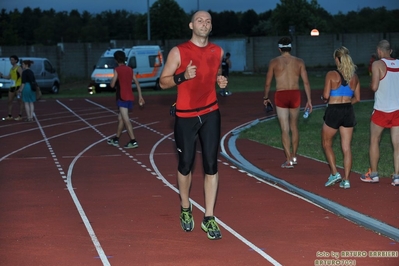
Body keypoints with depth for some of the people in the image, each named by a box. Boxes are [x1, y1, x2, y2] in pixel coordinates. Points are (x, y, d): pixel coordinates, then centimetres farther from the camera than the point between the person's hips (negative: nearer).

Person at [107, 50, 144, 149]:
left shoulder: (117, 69, -8)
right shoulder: (130, 69, 12)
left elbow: (112, 85, -10)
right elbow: (137, 83, 12)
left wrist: (113, 80, 12)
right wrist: (140, 96, 14)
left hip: (123, 98, -8)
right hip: (130, 97, 8)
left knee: (126, 120, -11)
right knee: (120, 118, 19)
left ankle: (133, 141, -18)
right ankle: (116, 140, 28)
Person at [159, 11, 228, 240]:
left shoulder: (218, 51, 5)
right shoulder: (178, 52, -7)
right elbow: (163, 82, -5)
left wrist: (220, 80, 1)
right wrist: (183, 76, -22)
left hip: (211, 114, 2)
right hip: (186, 117, -2)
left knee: (211, 165, -3)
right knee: (186, 165, 8)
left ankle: (209, 219, 1)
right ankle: (186, 209, 31)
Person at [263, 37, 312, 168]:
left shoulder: (274, 62, 2)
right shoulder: (299, 62, 5)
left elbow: (268, 83, 6)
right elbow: (306, 82, 0)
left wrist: (265, 97, 20)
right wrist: (309, 100, 5)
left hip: (281, 95, -2)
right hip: (295, 95, 2)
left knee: (285, 129, 0)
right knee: (294, 126, 19)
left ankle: (289, 160, -2)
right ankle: (294, 157, 26)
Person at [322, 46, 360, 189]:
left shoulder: (331, 75, -10)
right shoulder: (354, 77, 4)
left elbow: (326, 95, -14)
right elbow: (357, 98, 8)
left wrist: (325, 98, 8)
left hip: (333, 112, -4)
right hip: (348, 112, 4)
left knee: (327, 144, 15)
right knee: (346, 147, 6)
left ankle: (334, 173, 6)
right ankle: (346, 180, 5)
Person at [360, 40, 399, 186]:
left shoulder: (378, 64, -10)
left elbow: (374, 87, -17)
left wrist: (373, 82, 4)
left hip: (382, 110, -4)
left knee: (374, 140, 12)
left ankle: (373, 174, 17)